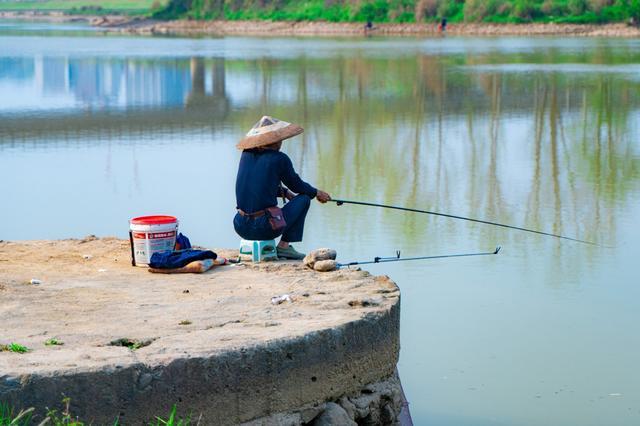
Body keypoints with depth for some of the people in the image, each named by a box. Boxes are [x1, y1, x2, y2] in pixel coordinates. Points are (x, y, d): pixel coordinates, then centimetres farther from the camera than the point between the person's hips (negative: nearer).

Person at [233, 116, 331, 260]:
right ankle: (284, 245, 9)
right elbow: (297, 185, 6)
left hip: (241, 227, 6)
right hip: (264, 229, -6)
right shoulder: (279, 159, -7)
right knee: (304, 198, 14)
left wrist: (285, 192, 33)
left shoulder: (247, 154, 9)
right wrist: (317, 193, 26)